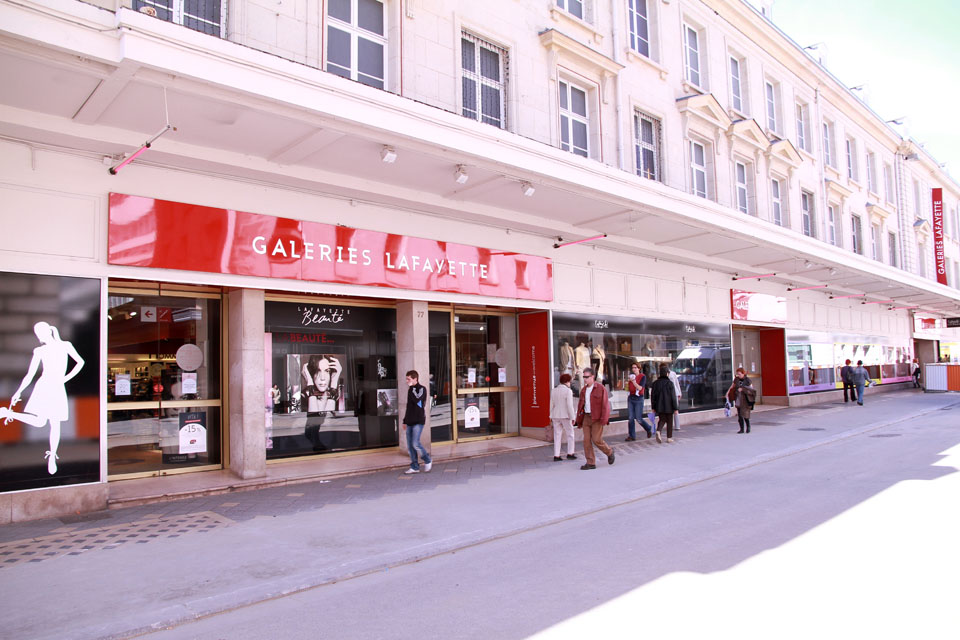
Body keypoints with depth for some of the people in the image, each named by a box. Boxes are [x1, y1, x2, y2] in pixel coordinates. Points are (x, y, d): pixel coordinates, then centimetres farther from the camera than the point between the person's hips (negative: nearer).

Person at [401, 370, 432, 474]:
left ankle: (428, 460, 5)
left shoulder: (421, 389, -6)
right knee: (410, 445, 6)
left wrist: (411, 388, -16)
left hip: (418, 421, -8)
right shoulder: (410, 390, 17)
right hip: (410, 422, 8)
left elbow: (417, 399, -26)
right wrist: (405, 421, 22)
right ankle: (414, 467, 13)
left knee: (415, 443, -15)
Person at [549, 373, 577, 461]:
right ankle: (570, 454, 9)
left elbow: (552, 405, 8)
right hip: (566, 416, -5)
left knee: (557, 436, 6)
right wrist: (572, 418, -12)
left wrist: (551, 417, 13)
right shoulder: (568, 391, -12)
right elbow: (569, 405, -16)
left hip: (556, 416, 5)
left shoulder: (554, 391, 5)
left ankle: (556, 456, 4)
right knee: (570, 434, 10)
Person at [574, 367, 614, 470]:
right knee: (586, 440, 1)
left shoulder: (601, 388, -7)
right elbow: (580, 406, 15)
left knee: (597, 440, -7)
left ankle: (609, 453, 21)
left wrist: (603, 420, -17)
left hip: (597, 418, -6)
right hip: (586, 417, 6)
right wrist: (579, 421, 13)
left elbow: (605, 405, -11)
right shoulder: (583, 390, 12)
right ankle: (590, 463, 7)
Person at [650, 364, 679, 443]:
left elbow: (653, 396, 4)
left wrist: (653, 407, 11)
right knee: (669, 422, 10)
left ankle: (658, 431, -14)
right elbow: (673, 397, -11)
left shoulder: (655, 383, 0)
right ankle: (669, 437, 15)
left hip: (659, 407, 3)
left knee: (662, 420, 12)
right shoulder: (670, 383, -12)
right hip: (669, 407, -3)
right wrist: (675, 408, -5)